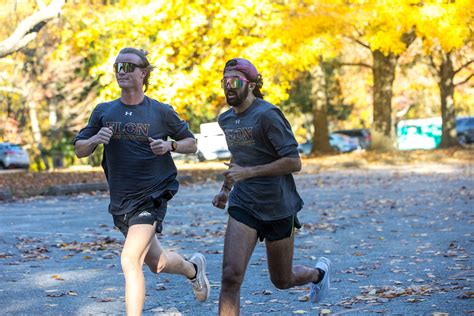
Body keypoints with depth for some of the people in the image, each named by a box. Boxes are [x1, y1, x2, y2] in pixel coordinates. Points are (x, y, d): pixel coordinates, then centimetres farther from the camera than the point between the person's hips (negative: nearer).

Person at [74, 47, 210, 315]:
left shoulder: (161, 112, -5)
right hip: (120, 201, 5)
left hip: (153, 196, -5)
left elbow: (191, 143, 6)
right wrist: (95, 140, -15)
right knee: (156, 263, 21)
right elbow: (79, 150, 7)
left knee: (130, 260, -20)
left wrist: (170, 145, -15)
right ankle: (194, 269, 52)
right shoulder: (104, 112, 3)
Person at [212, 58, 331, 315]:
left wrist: (248, 172, -25)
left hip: (278, 209, -5)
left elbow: (294, 162, -20)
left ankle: (319, 272, 47)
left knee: (282, 281, 13)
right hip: (243, 205, 5)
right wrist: (225, 189, 14)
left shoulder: (267, 115, -15)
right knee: (231, 276, -15)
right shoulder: (225, 120, 8)